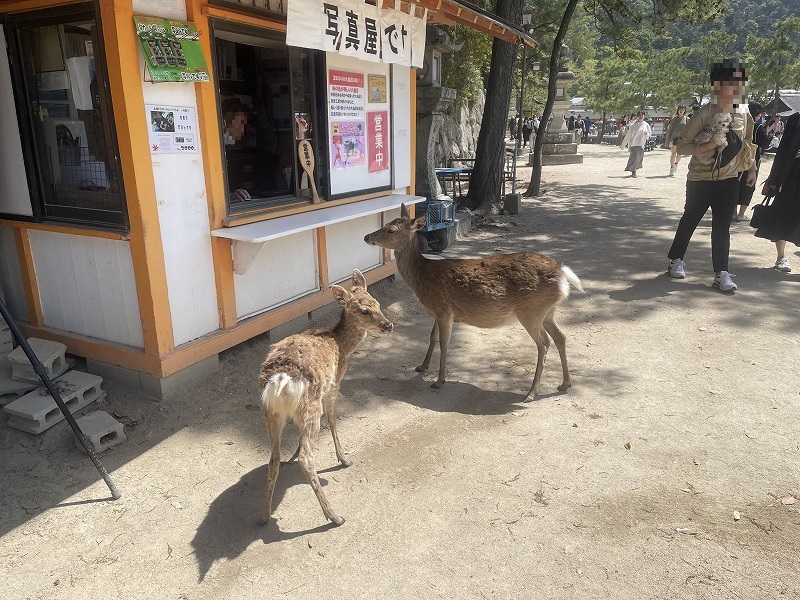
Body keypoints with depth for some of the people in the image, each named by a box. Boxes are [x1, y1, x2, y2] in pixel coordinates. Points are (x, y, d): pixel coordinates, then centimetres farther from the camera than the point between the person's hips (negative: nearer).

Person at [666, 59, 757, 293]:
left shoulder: (744, 114, 2)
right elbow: (682, 145, -15)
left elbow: (748, 144, 17)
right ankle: (676, 260, 28)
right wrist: (708, 145, -29)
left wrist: (751, 169, 15)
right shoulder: (704, 113, -14)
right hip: (700, 179, -3)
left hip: (729, 180, 3)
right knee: (689, 220, 11)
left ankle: (721, 273, 4)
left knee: (722, 227, 1)